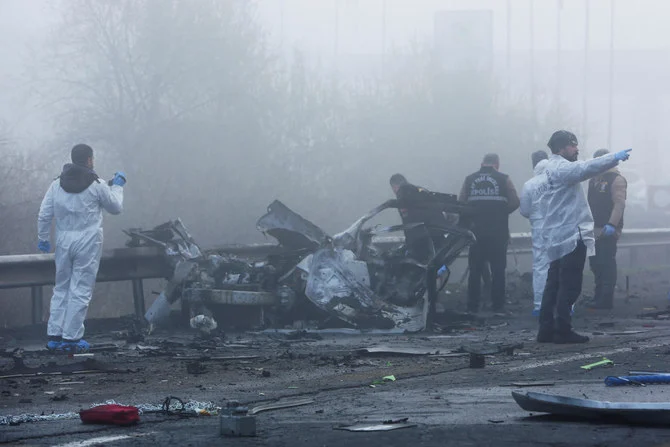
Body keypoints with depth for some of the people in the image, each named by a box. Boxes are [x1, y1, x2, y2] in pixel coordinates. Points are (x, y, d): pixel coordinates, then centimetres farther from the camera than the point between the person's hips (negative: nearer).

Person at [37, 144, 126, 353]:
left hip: (63, 242, 4)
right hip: (88, 243, -4)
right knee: (81, 291, 0)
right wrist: (117, 186, 21)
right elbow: (116, 207, 6)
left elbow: (44, 214, 3)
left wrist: (43, 238, 15)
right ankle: (71, 338, -1)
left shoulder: (57, 184, 3)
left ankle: (54, 336, 12)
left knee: (61, 289, 14)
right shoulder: (96, 185, -7)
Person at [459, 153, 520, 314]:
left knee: (475, 270, 7)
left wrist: (473, 215, 12)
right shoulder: (503, 179, -2)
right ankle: (498, 305, 3)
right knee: (498, 270, 5)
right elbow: (514, 202, -7)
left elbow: (461, 203, -3)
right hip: (498, 232, -2)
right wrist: (502, 212, 10)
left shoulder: (470, 180, 3)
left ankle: (472, 306, 6)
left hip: (476, 231, 2)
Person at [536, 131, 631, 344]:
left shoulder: (550, 170, 21)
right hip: (572, 236, -10)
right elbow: (585, 168, -29)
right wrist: (615, 158, -31)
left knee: (554, 284, 10)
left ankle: (546, 329, 10)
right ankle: (563, 330, -9)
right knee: (570, 285, -8)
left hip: (557, 237, 10)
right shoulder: (561, 168, -11)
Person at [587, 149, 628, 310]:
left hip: (607, 230, -9)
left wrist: (611, 225, -25)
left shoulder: (616, 179, -9)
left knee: (607, 264, -8)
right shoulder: (594, 179, 18)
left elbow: (619, 204, -17)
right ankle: (599, 297, 21)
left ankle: (606, 299, -5)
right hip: (594, 230, 9)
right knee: (595, 263, 12)